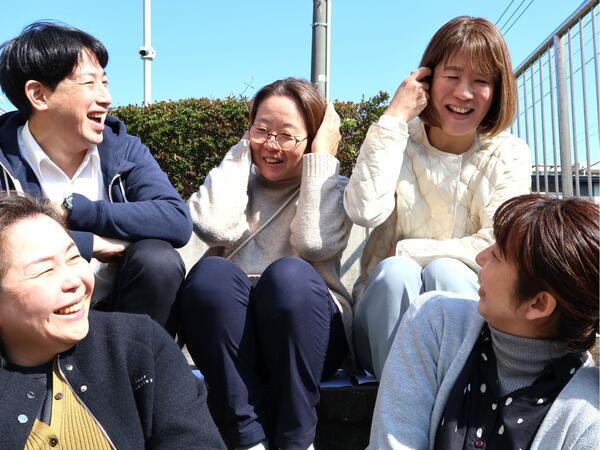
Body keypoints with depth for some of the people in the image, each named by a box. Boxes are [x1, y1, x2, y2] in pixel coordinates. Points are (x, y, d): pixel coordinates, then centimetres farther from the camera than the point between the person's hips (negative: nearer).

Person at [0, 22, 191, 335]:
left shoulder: (122, 149, -2)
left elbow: (178, 221, -19)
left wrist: (72, 210, -20)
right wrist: (88, 244, -20)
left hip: (118, 308, 2)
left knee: (158, 259, -25)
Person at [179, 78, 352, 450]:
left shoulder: (332, 188, 12)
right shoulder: (237, 180, 16)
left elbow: (314, 243, -13)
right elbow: (214, 228, -9)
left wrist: (323, 158, -5)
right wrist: (242, 151, 1)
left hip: (305, 331, -1)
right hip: (232, 336, 2)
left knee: (288, 273, -32)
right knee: (212, 272, -28)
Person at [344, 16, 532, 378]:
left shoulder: (508, 155, 3)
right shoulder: (399, 141, 3)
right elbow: (365, 211, -17)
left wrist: (405, 250, -13)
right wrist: (394, 117, -14)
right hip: (387, 312, 0)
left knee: (443, 270, -31)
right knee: (396, 271, -31)